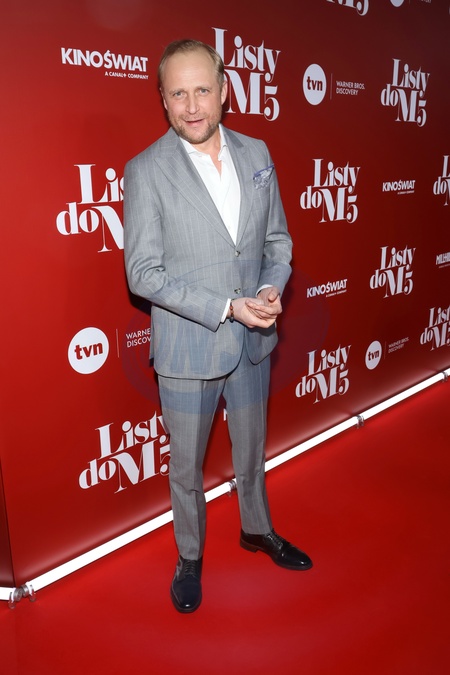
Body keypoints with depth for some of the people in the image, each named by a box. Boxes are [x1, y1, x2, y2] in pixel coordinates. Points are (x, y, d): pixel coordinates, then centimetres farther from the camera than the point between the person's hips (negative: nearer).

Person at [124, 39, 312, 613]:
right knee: (186, 467, 15)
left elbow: (277, 236, 8)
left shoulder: (256, 154, 1)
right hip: (187, 349, -4)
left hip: (253, 340, 4)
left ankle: (257, 529, 50)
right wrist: (227, 307, -22)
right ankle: (190, 556, 41)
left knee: (251, 449, 24)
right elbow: (142, 272, -16)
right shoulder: (146, 170, -13)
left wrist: (273, 288, -12)